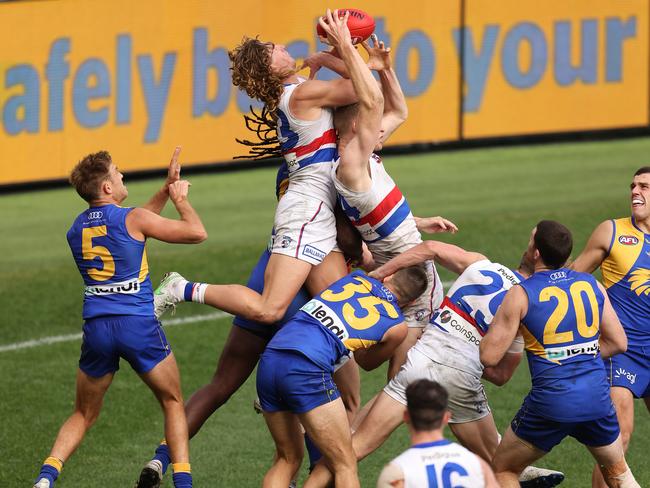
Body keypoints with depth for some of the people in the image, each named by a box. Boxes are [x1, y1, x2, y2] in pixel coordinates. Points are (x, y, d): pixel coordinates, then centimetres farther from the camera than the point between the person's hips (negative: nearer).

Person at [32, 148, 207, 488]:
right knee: (173, 403, 14)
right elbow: (197, 232, 0)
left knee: (83, 416, 16)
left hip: (96, 330, 4)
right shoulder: (132, 218, -6)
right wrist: (180, 198, 17)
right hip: (139, 327, -4)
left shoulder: (76, 228, 12)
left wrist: (167, 189, 30)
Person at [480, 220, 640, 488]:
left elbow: (489, 356, -6)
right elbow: (618, 343, 11)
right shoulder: (592, 285, 5)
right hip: (597, 397, 4)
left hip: (550, 401, -4)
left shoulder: (520, 294, -7)